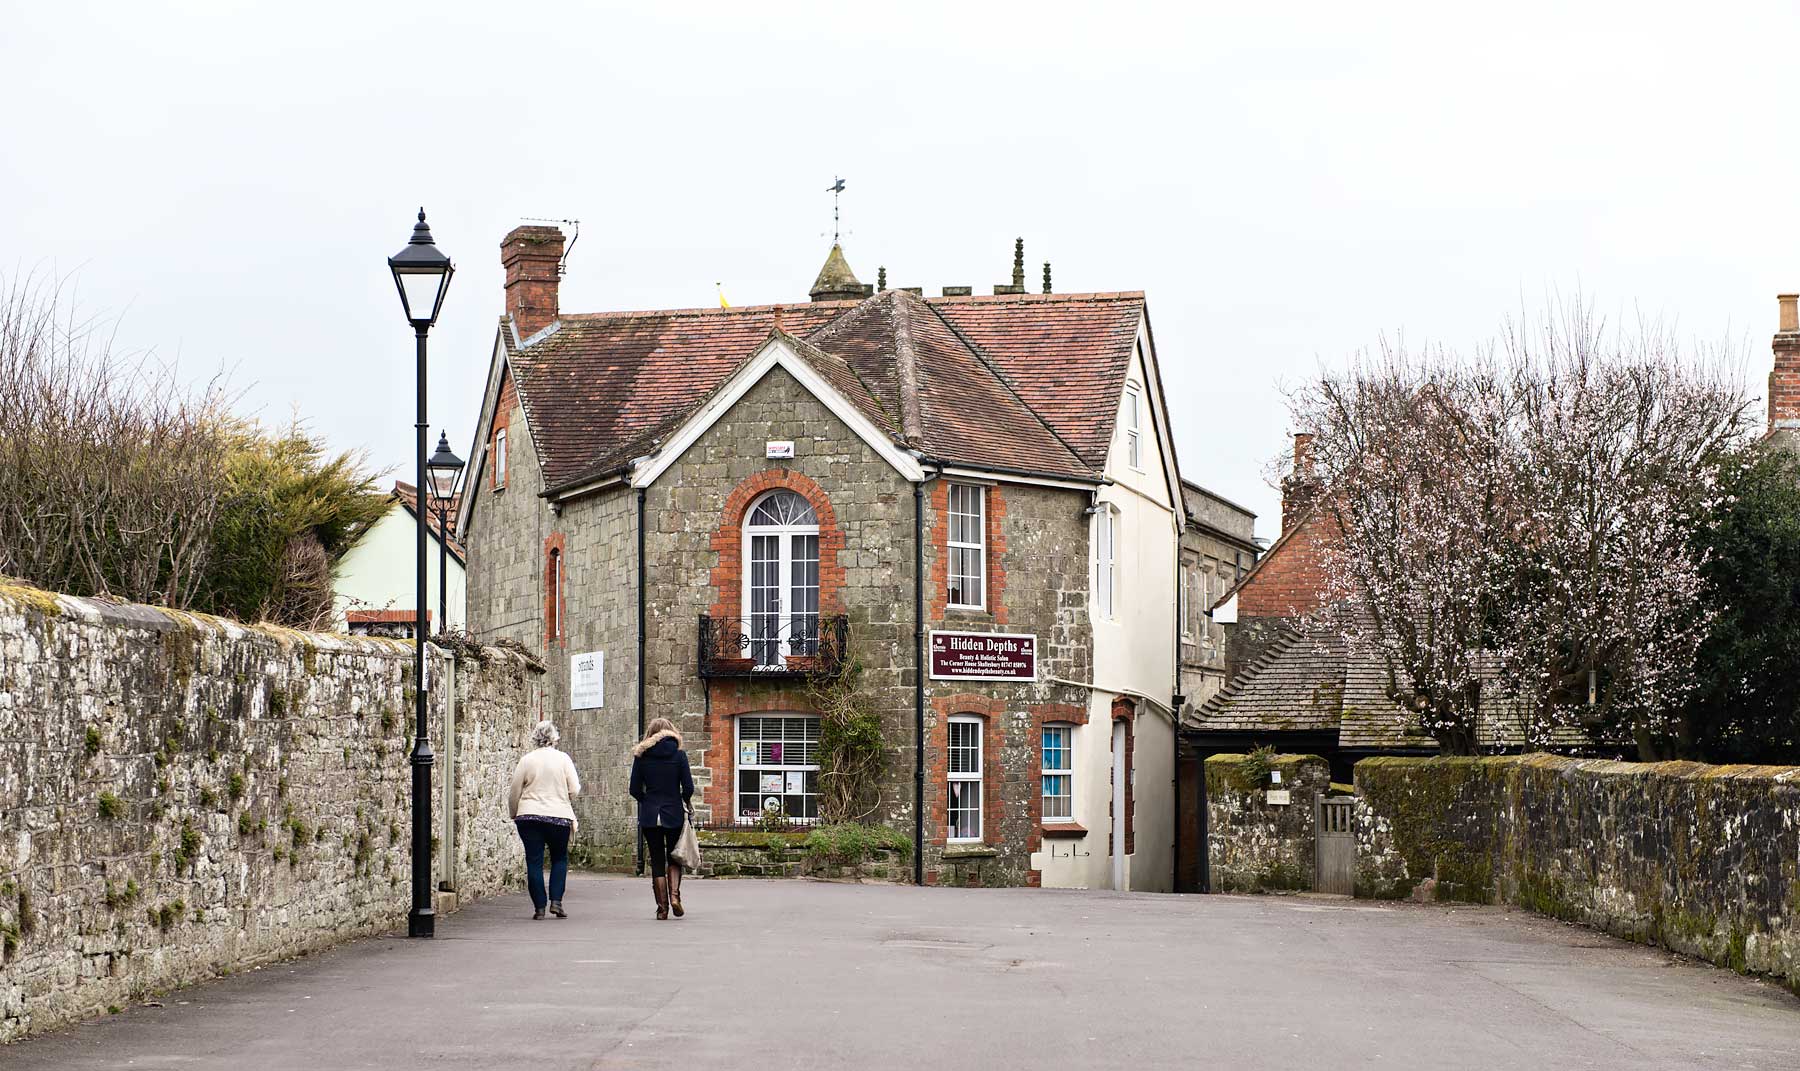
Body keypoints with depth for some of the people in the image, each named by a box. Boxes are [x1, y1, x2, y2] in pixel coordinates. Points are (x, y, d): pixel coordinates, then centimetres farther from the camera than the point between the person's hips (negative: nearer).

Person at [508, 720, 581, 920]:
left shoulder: (526, 761, 0)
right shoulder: (563, 759, -2)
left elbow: (514, 793, 4)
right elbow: (575, 790, -3)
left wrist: (513, 814, 20)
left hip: (529, 817, 0)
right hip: (559, 816, 0)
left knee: (534, 862, 4)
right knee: (559, 858, 16)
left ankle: (539, 906, 2)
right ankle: (556, 901, 4)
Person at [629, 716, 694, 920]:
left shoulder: (641, 756, 0)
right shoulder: (678, 755, -3)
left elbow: (635, 790, 0)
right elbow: (688, 788, -5)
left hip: (649, 816, 1)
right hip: (674, 814, -1)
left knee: (657, 861, 8)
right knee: (674, 858, 14)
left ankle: (662, 907, 5)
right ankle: (674, 894, -7)